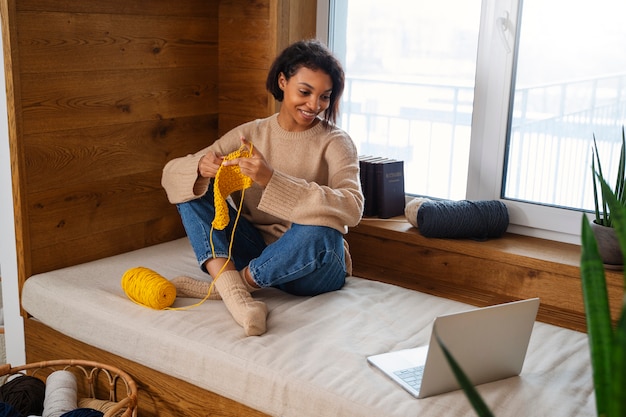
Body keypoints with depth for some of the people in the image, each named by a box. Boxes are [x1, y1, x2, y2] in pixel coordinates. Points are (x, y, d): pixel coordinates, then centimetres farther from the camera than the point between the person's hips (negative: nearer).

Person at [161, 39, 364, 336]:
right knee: (193, 186, -9)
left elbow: (352, 208, -29)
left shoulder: (335, 142, -9)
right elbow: (170, 173, -3)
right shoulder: (249, 134, 0)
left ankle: (236, 281, -13)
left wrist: (272, 179, -37)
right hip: (257, 254, 4)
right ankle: (232, 289, -28)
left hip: (312, 268, -3)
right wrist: (200, 168, -28)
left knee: (318, 233, -38)